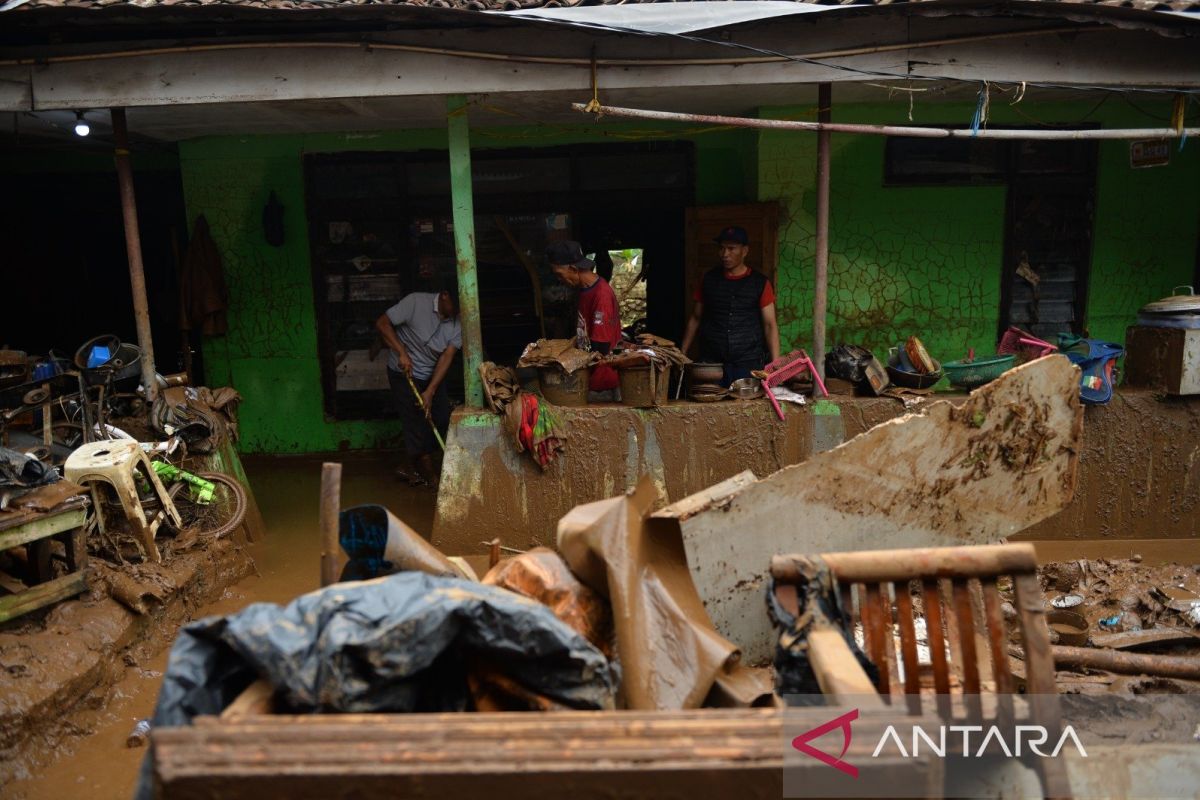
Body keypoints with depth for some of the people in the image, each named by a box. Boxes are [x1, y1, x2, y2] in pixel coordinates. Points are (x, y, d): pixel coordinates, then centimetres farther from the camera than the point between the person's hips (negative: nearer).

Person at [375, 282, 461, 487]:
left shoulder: (458, 321, -10)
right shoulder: (416, 302, -22)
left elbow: (447, 357, -15)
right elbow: (382, 323, -19)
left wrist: (430, 392, -21)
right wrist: (402, 353, -27)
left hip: (433, 375, 5)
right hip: (404, 373, -5)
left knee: (442, 419, 1)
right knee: (418, 423, -6)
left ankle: (414, 469, 16)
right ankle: (431, 478, 4)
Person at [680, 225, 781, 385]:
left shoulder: (760, 283, 2)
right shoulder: (709, 280, 9)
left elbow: (770, 325, 0)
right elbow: (695, 319, 14)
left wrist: (775, 364, -11)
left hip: (748, 362, -1)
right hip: (711, 362, 1)